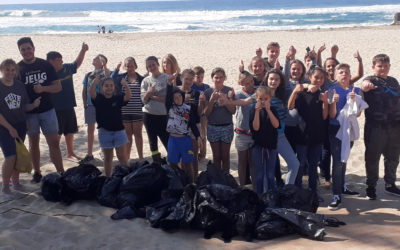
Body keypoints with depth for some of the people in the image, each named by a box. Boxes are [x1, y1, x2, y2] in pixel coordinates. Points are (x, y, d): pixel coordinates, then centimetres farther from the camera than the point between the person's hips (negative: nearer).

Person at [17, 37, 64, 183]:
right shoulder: (17, 69, -1)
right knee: (33, 144, 10)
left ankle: (61, 173, 2)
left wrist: (43, 88, -17)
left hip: (47, 110, 0)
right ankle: (37, 173, 23)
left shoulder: (46, 65, 2)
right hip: (29, 112, 0)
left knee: (54, 143, -2)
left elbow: (58, 87, 3)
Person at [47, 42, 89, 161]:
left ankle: (70, 153, 32)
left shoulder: (67, 68, 5)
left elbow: (77, 63, 23)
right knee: (57, 133, 2)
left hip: (69, 107, 6)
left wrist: (83, 50, 15)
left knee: (70, 132, 16)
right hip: (56, 109, -6)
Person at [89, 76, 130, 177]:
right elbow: (91, 92, -20)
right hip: (104, 132, 1)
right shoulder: (98, 98, -1)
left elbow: (128, 97, -18)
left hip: (119, 131, 0)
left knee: (122, 157, 2)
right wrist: (94, 82, -43)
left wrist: (126, 86, -40)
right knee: (107, 158, 11)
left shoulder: (118, 98, -1)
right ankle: (108, 178, 19)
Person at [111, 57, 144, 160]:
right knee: (127, 134, 9)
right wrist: (117, 69, -13)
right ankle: (127, 157, 19)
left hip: (137, 111, -1)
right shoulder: (121, 77, 4)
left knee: (138, 133, 5)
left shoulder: (141, 79, 4)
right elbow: (111, 80, -13)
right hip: (125, 111, 1)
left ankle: (141, 157, 13)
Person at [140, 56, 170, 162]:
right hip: (149, 115, 4)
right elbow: (143, 99, -2)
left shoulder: (167, 78, -4)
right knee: (152, 141, 13)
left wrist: (153, 97, -11)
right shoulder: (146, 80, 6)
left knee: (167, 140, -3)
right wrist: (148, 92, -22)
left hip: (163, 114, -3)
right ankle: (156, 162, 25)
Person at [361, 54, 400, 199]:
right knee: (372, 157, 2)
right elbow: (366, 83, -28)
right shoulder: (371, 80, -3)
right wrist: (366, 84, -52)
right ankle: (371, 186, 14)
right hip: (375, 126, -5)